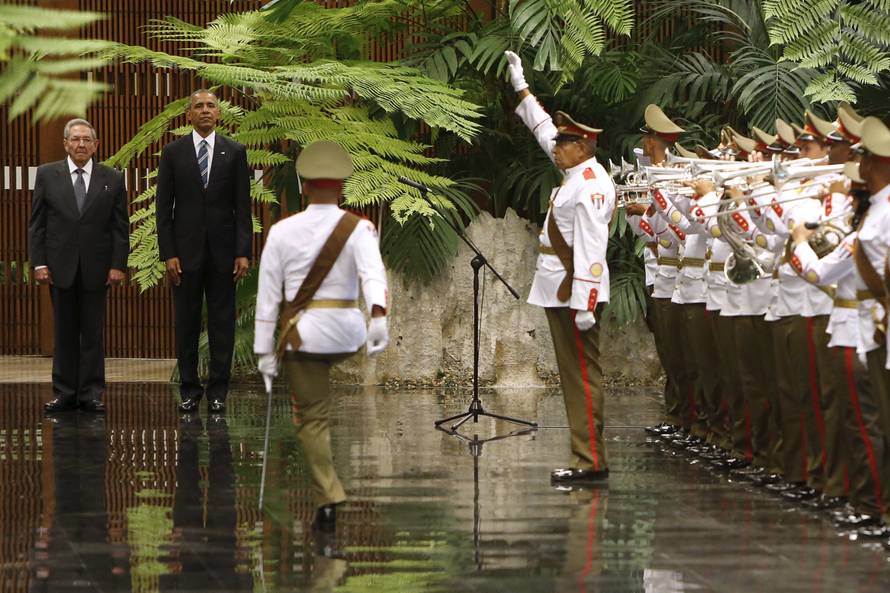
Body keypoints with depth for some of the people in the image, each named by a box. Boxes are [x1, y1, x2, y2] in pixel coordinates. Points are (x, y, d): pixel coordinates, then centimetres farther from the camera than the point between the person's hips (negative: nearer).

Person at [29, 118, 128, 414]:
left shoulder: (112, 179, 4)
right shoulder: (47, 175, 4)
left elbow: (120, 227, 3)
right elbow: (37, 224, 4)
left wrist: (118, 265, -5)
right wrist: (39, 263, -4)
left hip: (95, 267, 0)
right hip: (60, 267, 0)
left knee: (93, 333, 2)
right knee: (64, 332, 5)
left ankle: (91, 394, 5)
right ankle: (64, 393, 9)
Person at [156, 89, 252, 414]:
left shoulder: (235, 152, 4)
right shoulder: (173, 152, 3)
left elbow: (243, 205, 2)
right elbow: (164, 207, 1)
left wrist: (243, 252, -5)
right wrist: (168, 254, -7)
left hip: (223, 251, 0)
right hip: (187, 250, 0)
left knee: (222, 323, 2)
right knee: (186, 323, 3)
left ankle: (218, 392, 7)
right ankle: (189, 390, 10)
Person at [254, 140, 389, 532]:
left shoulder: (282, 231, -2)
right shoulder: (359, 229, -5)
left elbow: (267, 294, -2)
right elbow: (373, 273, -24)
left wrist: (264, 350, 2)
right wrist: (379, 316, -39)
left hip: (302, 333, -1)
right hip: (348, 333, 1)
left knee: (312, 419, 6)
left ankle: (327, 502, -3)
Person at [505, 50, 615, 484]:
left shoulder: (590, 187, -16)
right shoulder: (578, 175, 13)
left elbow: (591, 250, -22)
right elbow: (544, 129, 29)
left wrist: (584, 303, -26)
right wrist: (521, 88, 36)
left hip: (575, 293, -10)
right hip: (560, 291, 10)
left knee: (582, 375, -8)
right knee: (574, 375, 10)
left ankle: (591, 462, -8)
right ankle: (586, 459, 12)